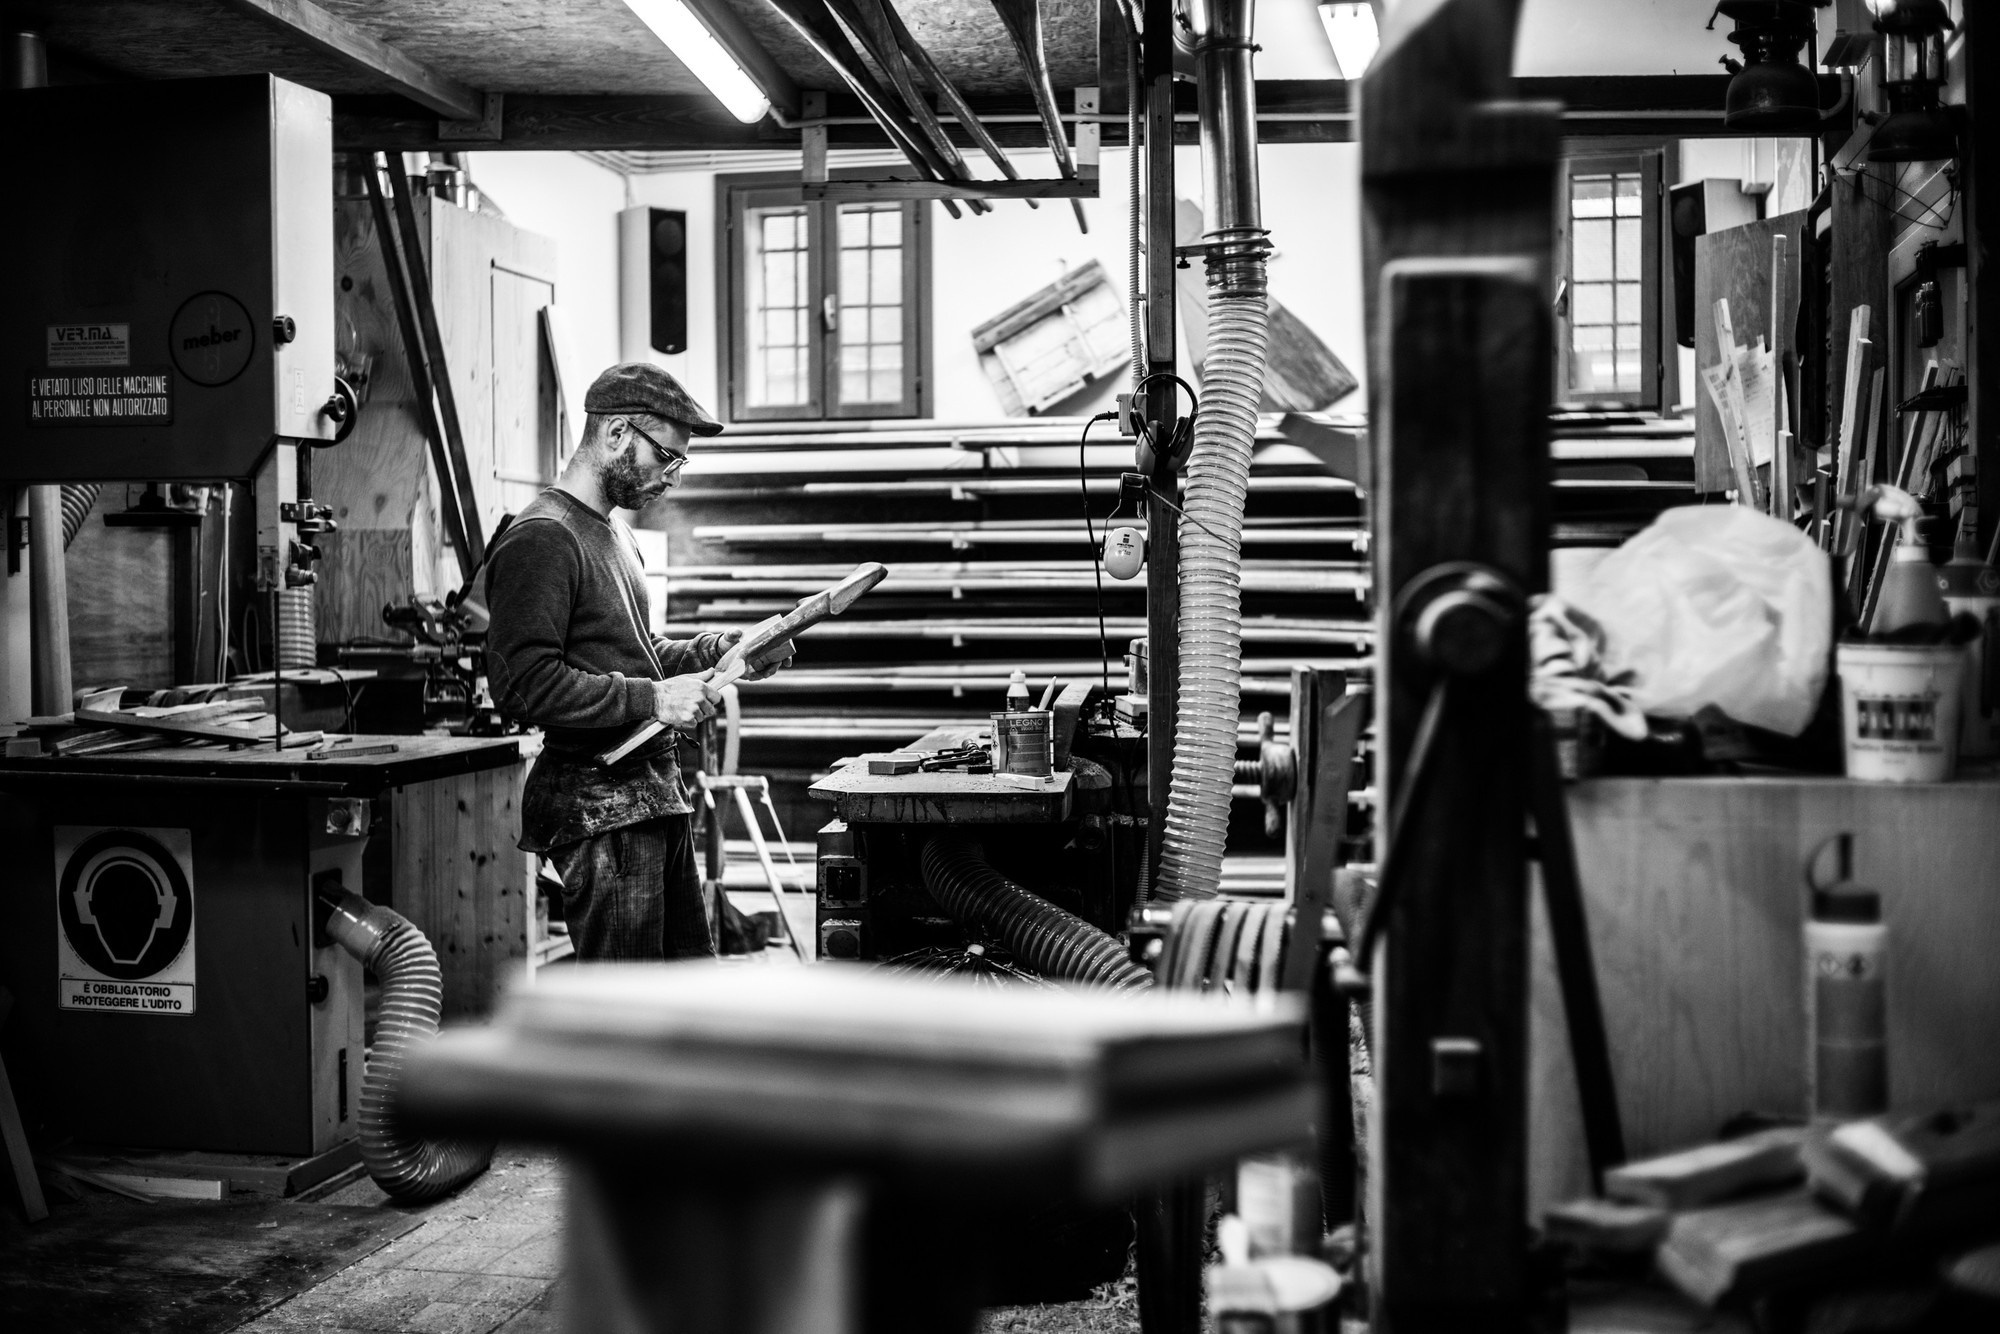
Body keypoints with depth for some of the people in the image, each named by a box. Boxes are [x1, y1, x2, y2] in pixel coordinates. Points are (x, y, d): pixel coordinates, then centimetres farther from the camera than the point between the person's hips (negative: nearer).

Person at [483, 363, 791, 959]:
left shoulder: (613, 532, 19)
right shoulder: (540, 539, -13)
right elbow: (523, 684, -22)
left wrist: (707, 652, 11)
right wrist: (652, 698, -22)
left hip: (656, 792, 10)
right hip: (598, 804, -10)